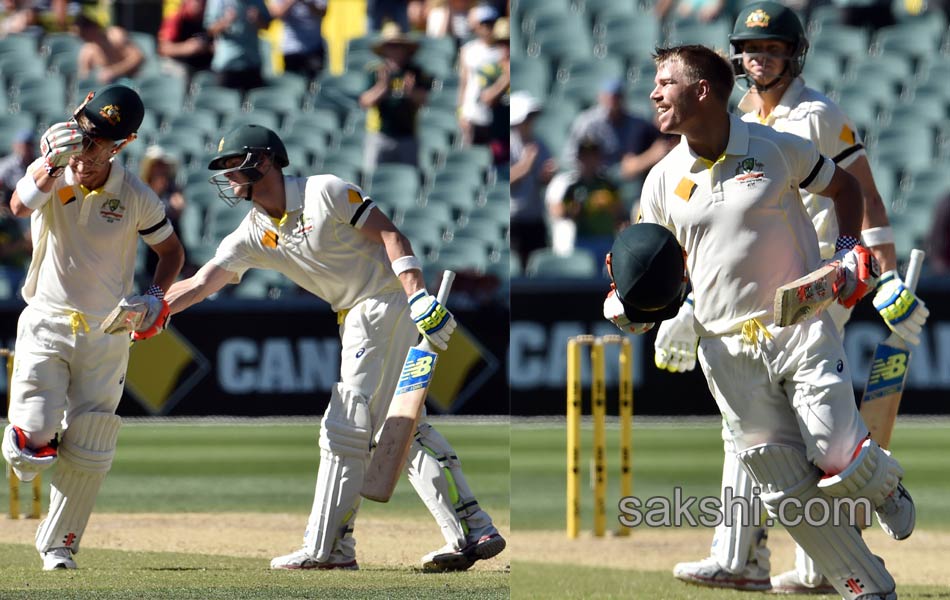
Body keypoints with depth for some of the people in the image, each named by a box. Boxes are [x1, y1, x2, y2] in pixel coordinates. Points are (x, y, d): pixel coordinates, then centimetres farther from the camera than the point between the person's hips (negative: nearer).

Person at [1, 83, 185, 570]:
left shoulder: (137, 198, -6)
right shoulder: (50, 175, -7)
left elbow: (171, 250, 8)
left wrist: (156, 296, -9)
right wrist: (53, 162, -44)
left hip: (106, 334, 1)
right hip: (45, 324, -1)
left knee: (87, 452, 2)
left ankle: (57, 543, 19)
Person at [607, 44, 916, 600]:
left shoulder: (778, 149, -4)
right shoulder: (663, 180, 5)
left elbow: (844, 186, 12)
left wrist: (851, 251, -3)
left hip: (802, 330, -3)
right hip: (728, 352, 3)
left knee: (837, 460, -17)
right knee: (788, 492, -2)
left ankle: (886, 484, 20)